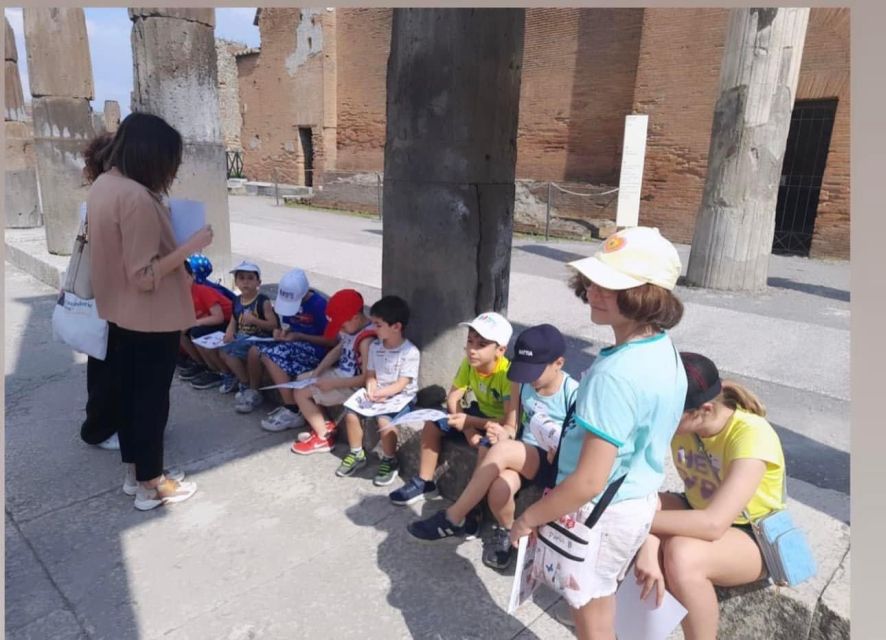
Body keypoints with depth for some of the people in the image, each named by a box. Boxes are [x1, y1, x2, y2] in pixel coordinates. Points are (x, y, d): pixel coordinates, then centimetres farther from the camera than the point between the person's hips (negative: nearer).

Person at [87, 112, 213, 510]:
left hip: (120, 313, 9)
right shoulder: (137, 197, -25)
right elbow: (145, 275, -26)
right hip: (151, 319, -9)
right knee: (151, 398, 5)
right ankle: (151, 485, 21)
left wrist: (166, 234, 7)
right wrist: (191, 246, -20)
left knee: (128, 392, 19)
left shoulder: (102, 185, 4)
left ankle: (134, 472, 36)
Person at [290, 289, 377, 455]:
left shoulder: (366, 340, -29)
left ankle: (324, 437, 4)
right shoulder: (351, 328, 0)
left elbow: (366, 378, -29)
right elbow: (337, 350, 11)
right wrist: (316, 373, -1)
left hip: (351, 385, -10)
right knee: (301, 380, 17)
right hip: (340, 373, 10)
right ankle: (324, 424, 20)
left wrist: (333, 384, -26)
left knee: (301, 393, -10)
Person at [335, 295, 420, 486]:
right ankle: (357, 454, 10)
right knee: (351, 413, -10)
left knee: (384, 419, -30)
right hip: (378, 395, 7)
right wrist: (372, 391, -14)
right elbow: (371, 375, 6)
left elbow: (401, 384, -18)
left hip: (401, 397, -6)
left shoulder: (410, 352, -16)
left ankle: (389, 461, -7)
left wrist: (380, 393, -30)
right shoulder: (375, 346, 4)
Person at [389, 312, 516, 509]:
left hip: (500, 425, -7)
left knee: (488, 446, -36)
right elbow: (452, 399, -10)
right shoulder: (469, 363, -13)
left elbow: (510, 424, -33)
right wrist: (467, 428, -26)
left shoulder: (508, 374, -31)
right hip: (480, 413, 7)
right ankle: (425, 483, 11)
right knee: (433, 423, -1)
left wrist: (468, 421, -33)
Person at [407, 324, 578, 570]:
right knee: (499, 488, -31)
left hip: (554, 465, -4)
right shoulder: (520, 384, 0)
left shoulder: (574, 395, -15)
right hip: (522, 457, 5)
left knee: (501, 451, -33)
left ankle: (451, 519, -18)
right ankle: (505, 533, 5)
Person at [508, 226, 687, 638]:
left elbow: (589, 482, -29)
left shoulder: (614, 374, -32)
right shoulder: (665, 350, -3)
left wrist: (528, 518, -14)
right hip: (638, 501, 8)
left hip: (599, 513, -8)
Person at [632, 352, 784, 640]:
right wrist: (647, 545, -37)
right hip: (701, 514, 5)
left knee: (682, 554, -36)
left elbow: (713, 524, -40)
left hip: (754, 538, -5)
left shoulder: (751, 435, -31)